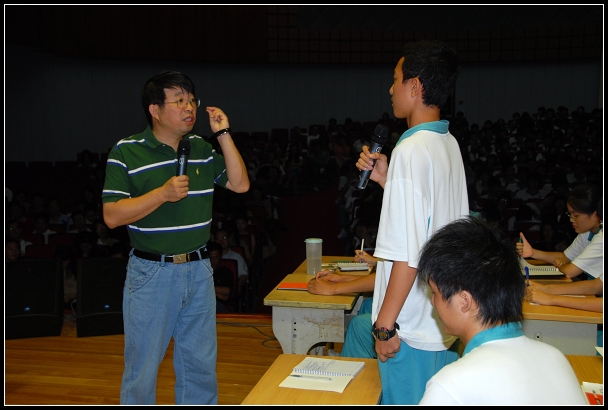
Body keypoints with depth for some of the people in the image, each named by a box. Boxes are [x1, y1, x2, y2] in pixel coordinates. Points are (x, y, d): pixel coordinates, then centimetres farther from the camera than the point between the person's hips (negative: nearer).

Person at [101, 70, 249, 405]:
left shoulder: (201, 148, 9)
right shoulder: (126, 153, -8)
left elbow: (240, 184, 4)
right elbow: (112, 216, -13)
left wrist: (223, 134, -2)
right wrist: (163, 193, -22)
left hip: (198, 271, 5)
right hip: (151, 273, -5)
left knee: (201, 365, 16)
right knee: (142, 369, 8)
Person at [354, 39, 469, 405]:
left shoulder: (412, 150, -20)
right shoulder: (449, 144, 6)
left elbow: (409, 253, -23)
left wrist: (386, 326, -17)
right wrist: (387, 180, 7)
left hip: (413, 325, -9)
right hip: (445, 320, 9)